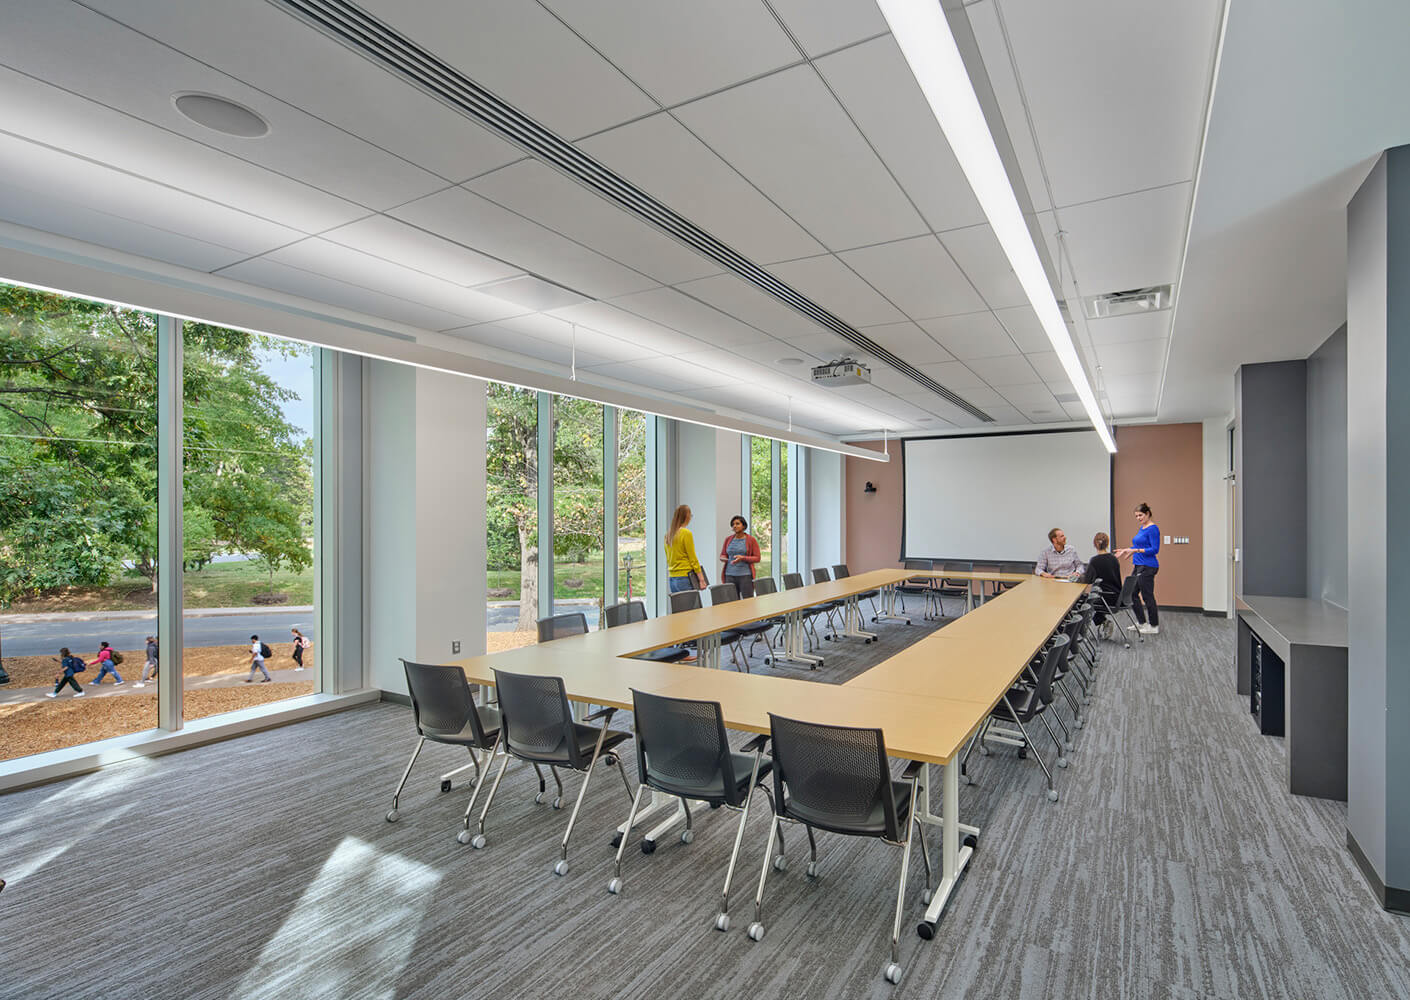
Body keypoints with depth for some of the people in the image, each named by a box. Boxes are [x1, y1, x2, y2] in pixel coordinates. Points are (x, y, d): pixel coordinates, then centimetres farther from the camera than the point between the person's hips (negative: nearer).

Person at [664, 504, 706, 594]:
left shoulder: (668, 534, 9)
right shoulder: (686, 533, -10)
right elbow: (693, 559, -10)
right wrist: (701, 579, -5)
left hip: (672, 579, 7)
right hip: (685, 577, -7)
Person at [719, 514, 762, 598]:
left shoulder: (751, 540, 1)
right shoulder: (728, 540, 11)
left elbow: (757, 558, -1)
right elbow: (722, 555, 18)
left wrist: (742, 558, -15)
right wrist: (723, 558, -6)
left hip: (745, 575, -3)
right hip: (730, 575, 3)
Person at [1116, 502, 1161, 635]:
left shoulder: (1153, 529, -14)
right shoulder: (1141, 528, 14)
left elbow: (1154, 549, -19)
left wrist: (1135, 550, -25)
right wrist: (1126, 550, 14)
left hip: (1147, 567, -10)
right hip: (1138, 566, 10)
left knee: (1147, 596, -1)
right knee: (1132, 594, 13)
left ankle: (1154, 626, 10)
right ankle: (1142, 623, 22)